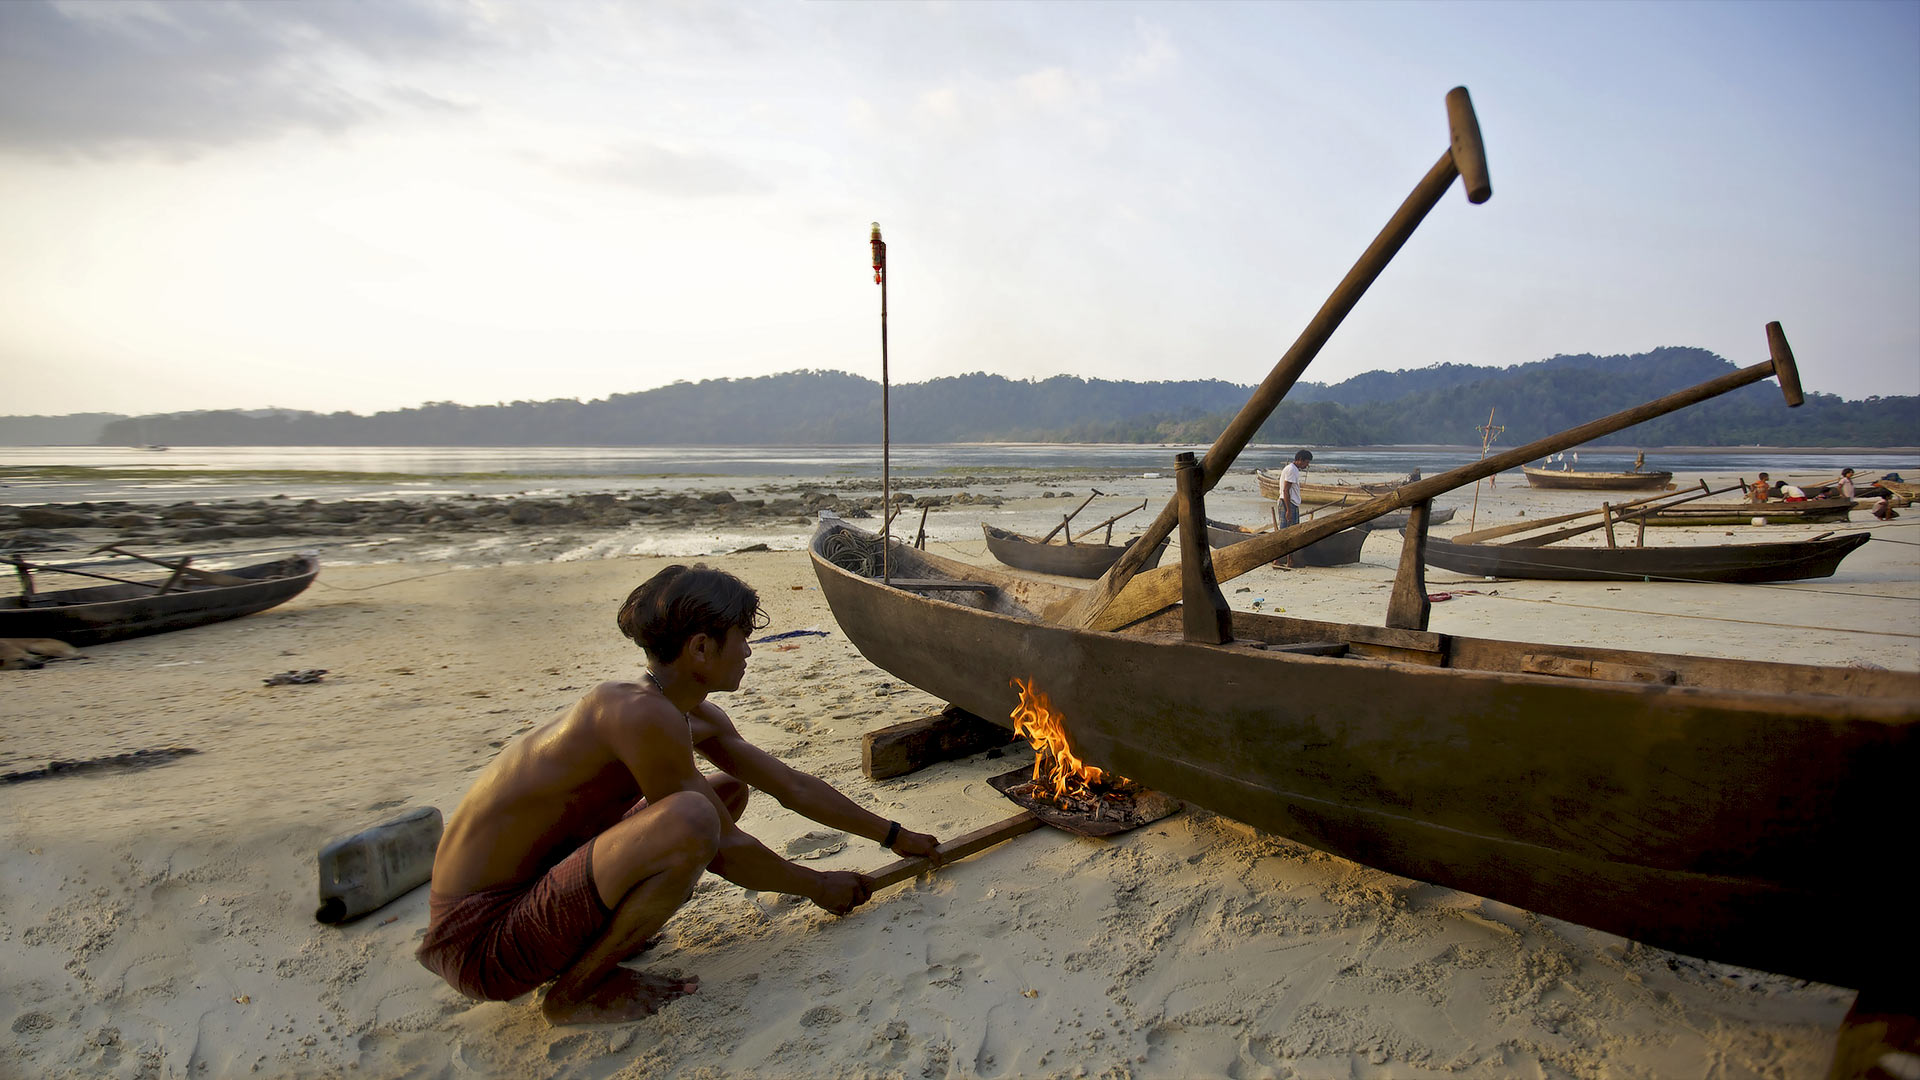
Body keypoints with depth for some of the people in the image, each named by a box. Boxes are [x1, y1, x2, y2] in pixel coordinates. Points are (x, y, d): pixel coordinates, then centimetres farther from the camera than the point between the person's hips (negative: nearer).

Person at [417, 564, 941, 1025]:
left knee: (729, 790, 13)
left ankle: (606, 935, 10)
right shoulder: (641, 713, -25)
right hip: (481, 939, -9)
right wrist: (818, 886, -2)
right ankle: (576, 990, -9)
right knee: (692, 817, -33)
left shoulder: (696, 717, 3)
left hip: (535, 890, 9)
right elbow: (726, 852, -18)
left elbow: (793, 786, 13)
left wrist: (894, 836, 20)